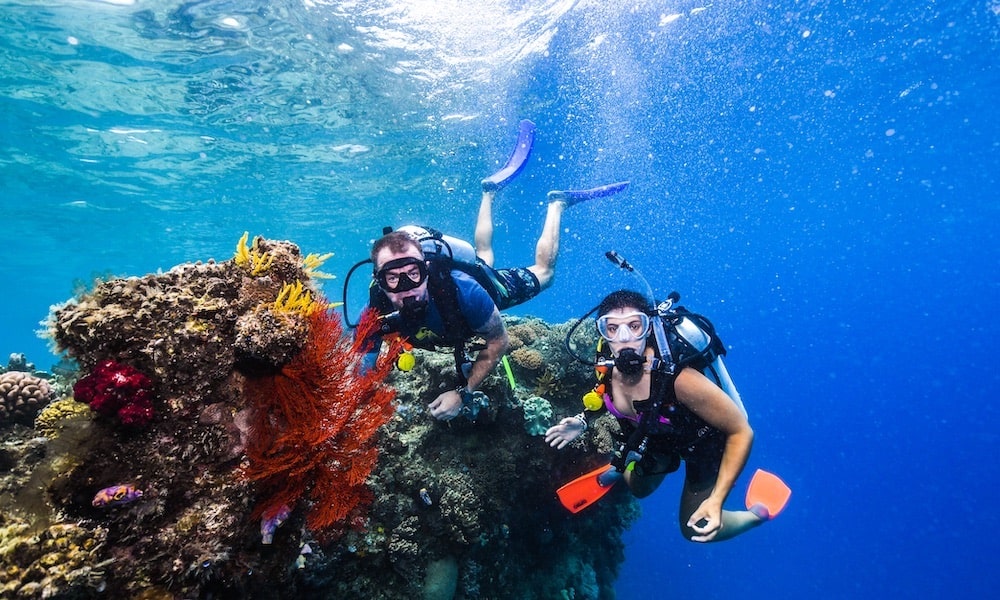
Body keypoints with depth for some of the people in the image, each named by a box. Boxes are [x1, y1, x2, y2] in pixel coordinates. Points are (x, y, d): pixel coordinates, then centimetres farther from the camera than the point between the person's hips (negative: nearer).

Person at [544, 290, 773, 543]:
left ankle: (758, 514, 38)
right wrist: (583, 421, -13)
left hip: (704, 445, -4)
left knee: (695, 530, 14)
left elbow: (742, 432, -32)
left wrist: (716, 500, -32)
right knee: (638, 489, 25)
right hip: (659, 440, 5)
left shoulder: (677, 377, -43)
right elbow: (608, 397, 3)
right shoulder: (608, 369, -24)